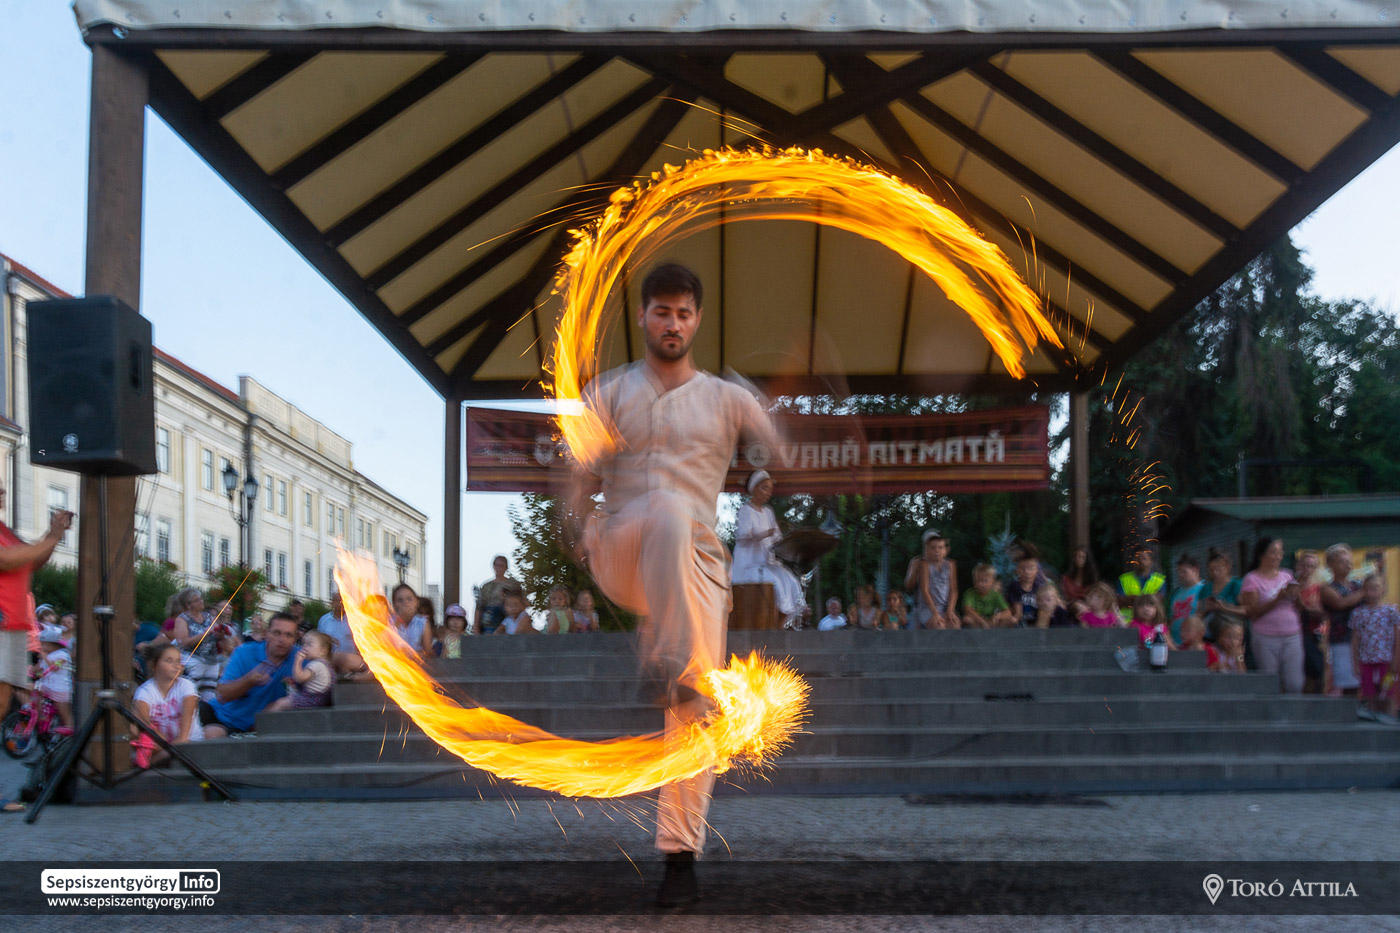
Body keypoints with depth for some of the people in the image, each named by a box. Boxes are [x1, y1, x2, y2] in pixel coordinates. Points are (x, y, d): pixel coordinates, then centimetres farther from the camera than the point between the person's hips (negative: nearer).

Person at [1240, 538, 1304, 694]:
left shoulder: (1287, 576, 15)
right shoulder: (1252, 579, 0)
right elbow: (1252, 612, -9)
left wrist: (1296, 595, -6)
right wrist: (1278, 599, -17)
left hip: (1292, 636, 4)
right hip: (1266, 638, -4)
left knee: (1294, 684, -3)